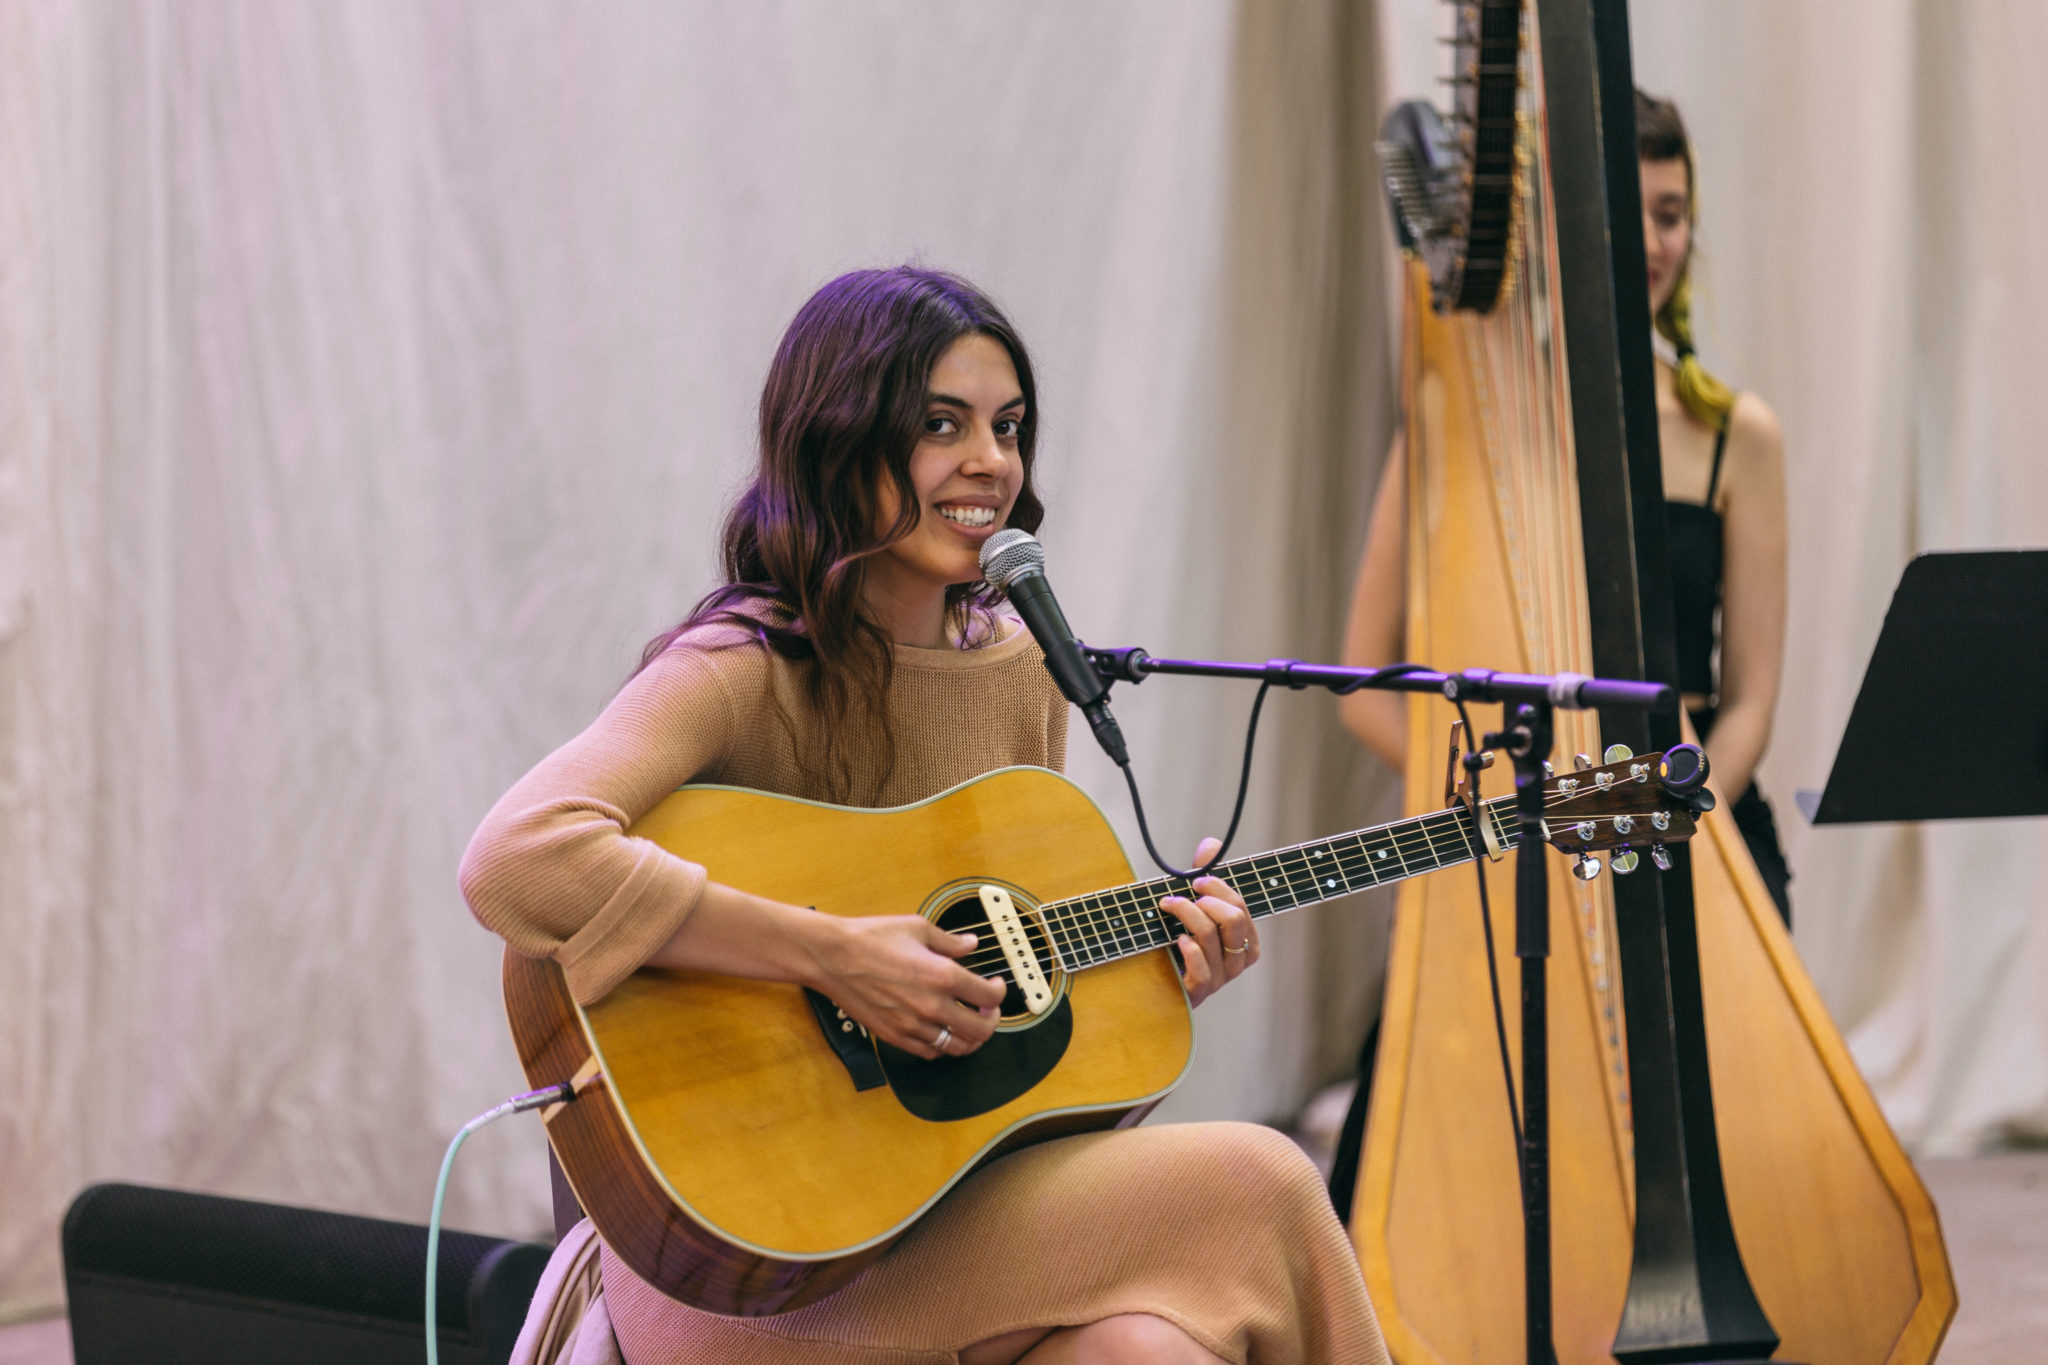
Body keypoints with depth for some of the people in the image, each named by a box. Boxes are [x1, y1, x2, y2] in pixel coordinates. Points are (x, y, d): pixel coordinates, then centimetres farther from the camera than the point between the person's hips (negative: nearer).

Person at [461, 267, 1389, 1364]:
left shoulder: (1024, 672, 10)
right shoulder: (744, 673, -13)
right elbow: (515, 860, -31)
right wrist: (836, 958, -27)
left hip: (951, 1200, 6)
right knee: (1254, 1188, -18)